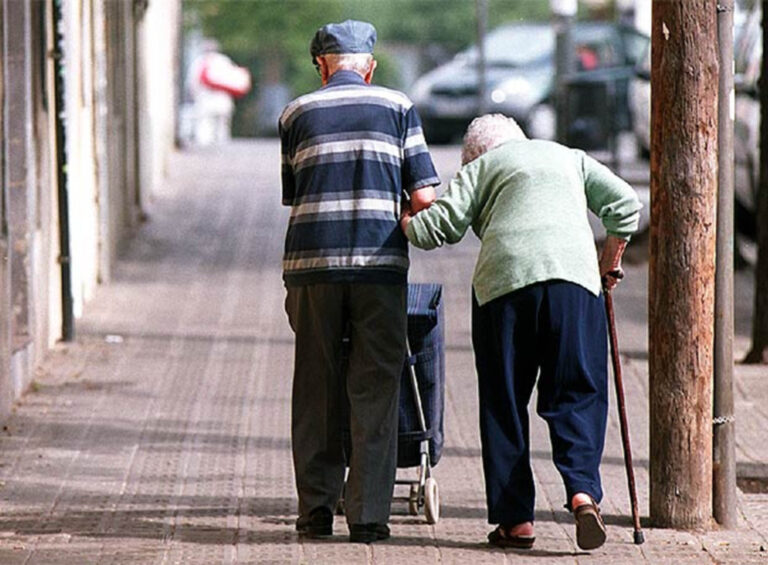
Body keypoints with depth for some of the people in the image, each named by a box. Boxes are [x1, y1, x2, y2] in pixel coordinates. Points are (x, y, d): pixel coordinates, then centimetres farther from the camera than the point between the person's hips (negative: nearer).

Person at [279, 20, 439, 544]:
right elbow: (425, 196, 2)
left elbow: (293, 197, 14)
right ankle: (368, 514, -1)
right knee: (374, 390, 3)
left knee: (316, 388, 11)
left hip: (311, 264, 1)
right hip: (380, 264, -1)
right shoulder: (397, 108, 7)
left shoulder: (296, 114, 12)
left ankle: (317, 509, 11)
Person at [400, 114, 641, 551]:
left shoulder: (481, 167, 20)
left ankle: (516, 518, 4)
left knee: (504, 403, 7)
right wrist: (609, 264, 28)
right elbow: (625, 204, 18)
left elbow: (441, 225, 8)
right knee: (576, 395, 5)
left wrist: (406, 223, 27)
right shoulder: (569, 157, 28)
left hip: (505, 276, -1)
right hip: (574, 276, 2)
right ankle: (583, 491, -18)